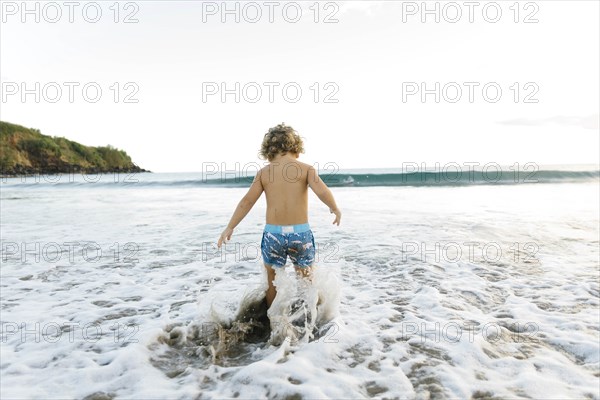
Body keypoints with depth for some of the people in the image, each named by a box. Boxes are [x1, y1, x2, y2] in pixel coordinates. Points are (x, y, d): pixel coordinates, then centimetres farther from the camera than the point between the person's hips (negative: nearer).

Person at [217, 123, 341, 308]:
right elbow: (322, 191, -17)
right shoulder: (305, 168, -4)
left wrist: (229, 227, 5)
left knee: (272, 281, 21)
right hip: (301, 232, -1)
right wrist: (335, 209, 1)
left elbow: (247, 201, -1)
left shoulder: (264, 172, 1)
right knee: (306, 280, 20)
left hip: (273, 233, 1)